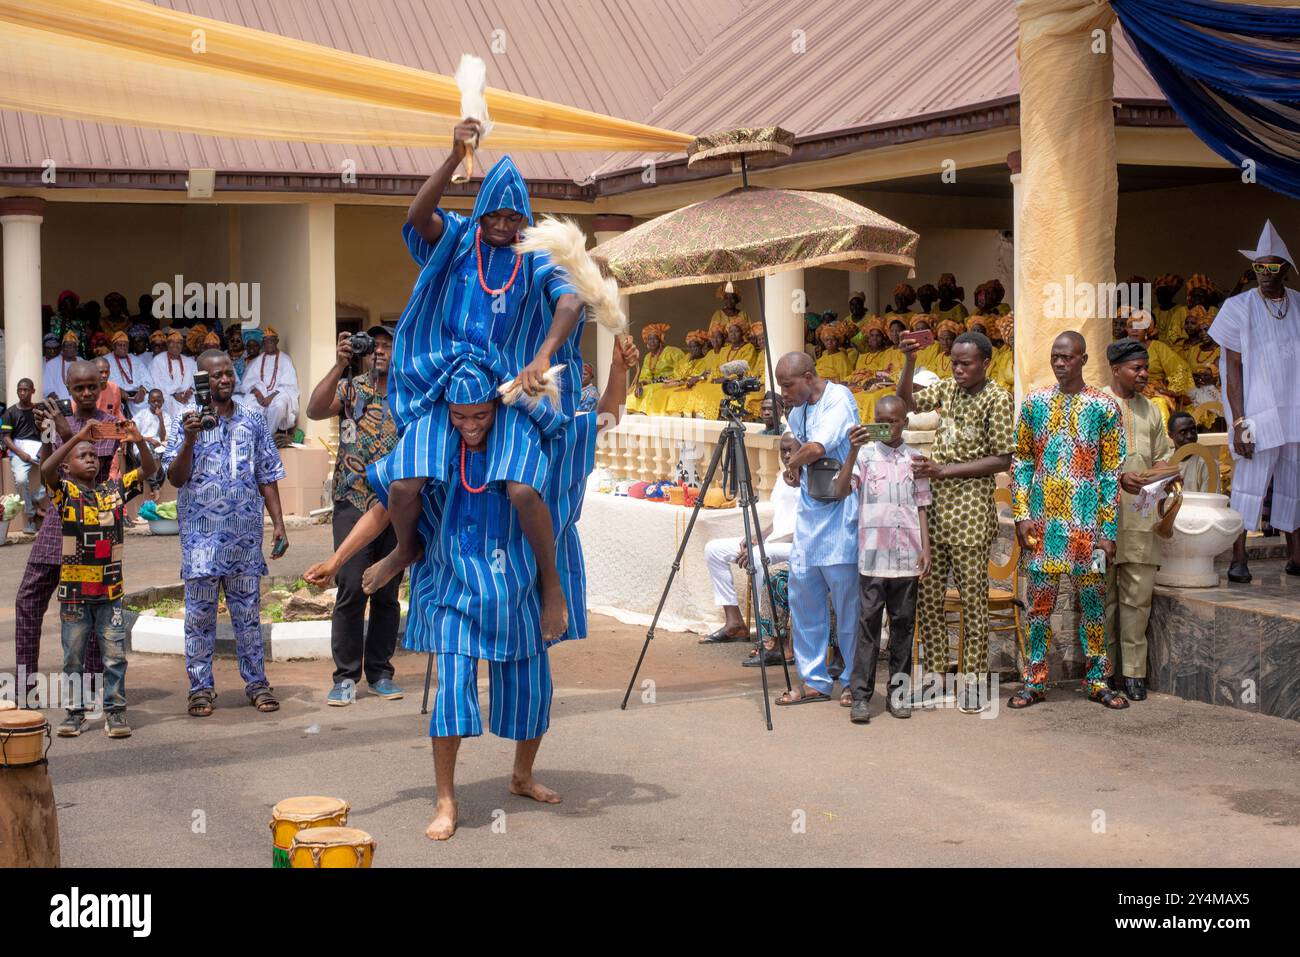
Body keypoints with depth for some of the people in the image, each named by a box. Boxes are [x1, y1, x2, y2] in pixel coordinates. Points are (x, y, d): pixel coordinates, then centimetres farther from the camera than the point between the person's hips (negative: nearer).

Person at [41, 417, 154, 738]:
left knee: (115, 655, 2)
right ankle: (75, 711, 17)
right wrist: (77, 436, -27)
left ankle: (115, 711, 9)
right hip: (74, 589, -2)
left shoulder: (114, 489, 7)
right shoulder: (65, 491, -2)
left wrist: (139, 442, -16)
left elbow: (149, 470, 2)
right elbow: (46, 468, -22)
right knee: (74, 655, 7)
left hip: (110, 588, 2)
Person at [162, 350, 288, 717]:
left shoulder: (253, 419, 9)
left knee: (248, 611, 8)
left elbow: (267, 476, 11)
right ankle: (200, 687, 10)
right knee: (200, 614, 2)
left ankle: (256, 682, 15)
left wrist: (278, 523, 5)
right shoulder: (186, 420, 1)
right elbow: (176, 478, -4)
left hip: (246, 533, 2)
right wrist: (190, 440, -19)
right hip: (202, 534, -2)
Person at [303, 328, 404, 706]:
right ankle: (346, 676, 2)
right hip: (354, 503, -1)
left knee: (387, 594, 7)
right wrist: (340, 366, -18)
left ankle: (380, 672, 18)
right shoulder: (351, 387, 6)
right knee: (351, 591, -7)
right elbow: (314, 411, -11)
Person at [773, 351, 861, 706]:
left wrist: (791, 464, -6)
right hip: (809, 513, 8)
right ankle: (814, 681, 15)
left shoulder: (839, 399, -13)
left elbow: (817, 447, -26)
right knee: (803, 596, 7)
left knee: (847, 600, -1)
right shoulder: (798, 410, 11)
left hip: (840, 515, -8)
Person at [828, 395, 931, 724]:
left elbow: (922, 507, 12)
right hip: (872, 556, -2)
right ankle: (861, 696, -2)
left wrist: (926, 548, 4)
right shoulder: (865, 454, 2)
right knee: (868, 623, -4)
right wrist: (853, 452, -21)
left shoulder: (915, 459, 10)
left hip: (907, 557, 2)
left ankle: (898, 691, 14)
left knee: (903, 623, 6)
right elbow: (840, 490, -11)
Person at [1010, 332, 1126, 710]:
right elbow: (1021, 462, 7)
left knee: (1092, 600, 6)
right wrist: (1021, 514, -4)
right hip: (1042, 520, 2)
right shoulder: (1035, 402, 5)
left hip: (1086, 520, -1)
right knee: (1039, 601, 5)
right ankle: (1035, 681, 12)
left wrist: (1108, 531, -6)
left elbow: (1112, 471, -2)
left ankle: (1097, 680, 16)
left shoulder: (1104, 406, -1)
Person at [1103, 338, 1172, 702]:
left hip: (1141, 514, 4)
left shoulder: (1150, 410, 19)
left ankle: (1133, 671, 4)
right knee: (1103, 594, 1)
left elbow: (1160, 455, 22)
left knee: (1139, 593, -1)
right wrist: (1119, 476, -17)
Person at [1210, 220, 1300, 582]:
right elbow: (1233, 367, -4)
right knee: (1249, 481, -7)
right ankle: (1238, 560, -5)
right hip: (1259, 414, -4)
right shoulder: (1240, 308, -2)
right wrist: (1239, 422, -12)